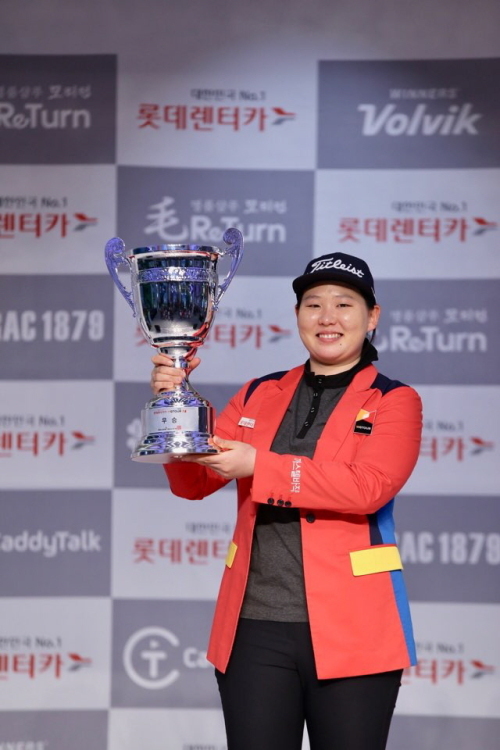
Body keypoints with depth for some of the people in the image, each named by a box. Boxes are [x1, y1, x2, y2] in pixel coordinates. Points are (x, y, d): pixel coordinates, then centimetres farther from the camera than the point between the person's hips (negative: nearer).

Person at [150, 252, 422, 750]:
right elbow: (195, 483, 7)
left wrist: (258, 465, -20)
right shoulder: (259, 395, 14)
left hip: (348, 632, -3)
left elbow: (369, 487, -16)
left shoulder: (393, 402, 2)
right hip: (253, 627, 3)